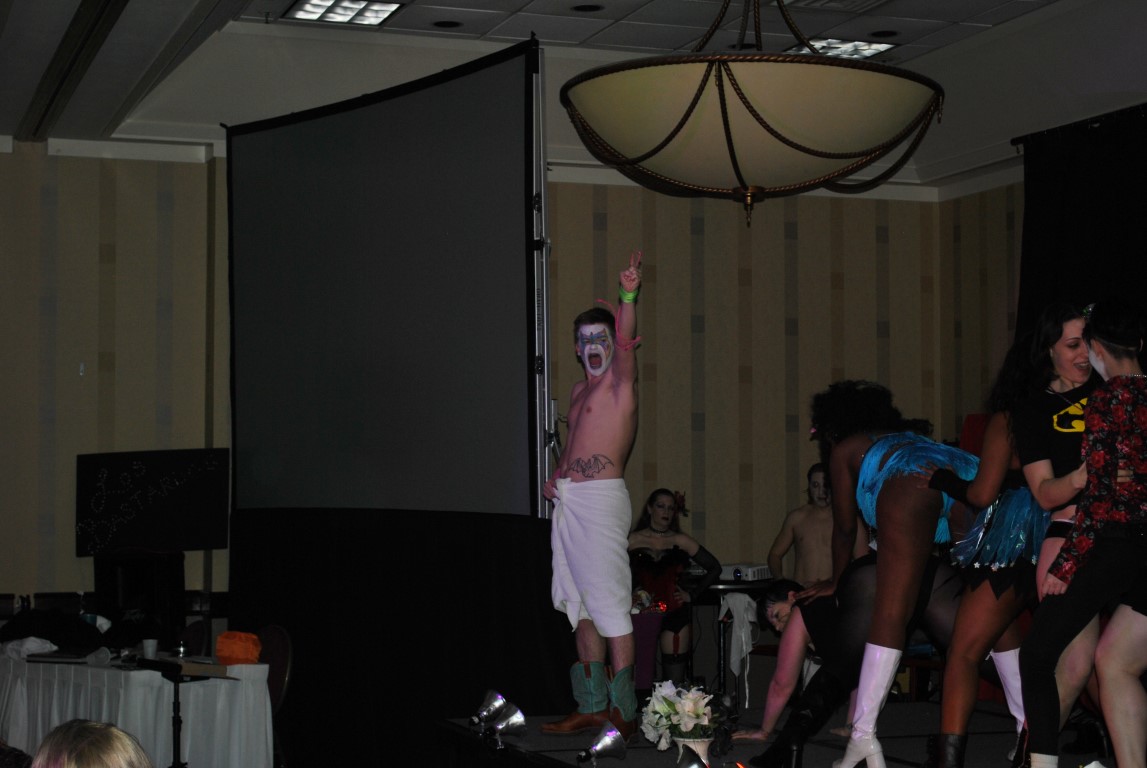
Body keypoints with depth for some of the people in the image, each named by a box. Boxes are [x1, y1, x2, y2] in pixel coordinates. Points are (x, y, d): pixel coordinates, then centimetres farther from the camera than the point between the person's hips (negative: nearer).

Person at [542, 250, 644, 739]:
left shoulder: (619, 380, -1)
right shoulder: (579, 392, 21)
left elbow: (626, 342, -20)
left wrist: (629, 296, -36)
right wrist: (555, 476, 11)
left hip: (601, 498, -8)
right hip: (568, 502, 8)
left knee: (610, 604, -10)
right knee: (581, 605, 9)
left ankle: (622, 710, -8)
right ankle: (592, 705, 14)